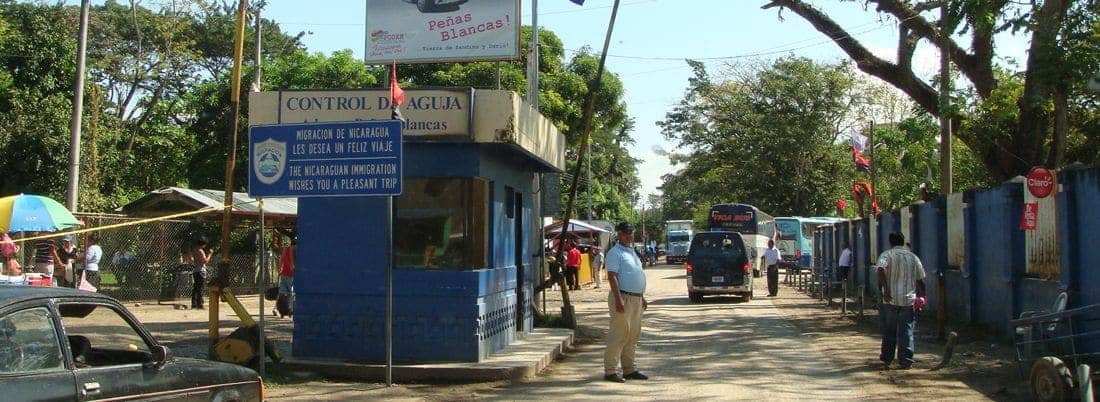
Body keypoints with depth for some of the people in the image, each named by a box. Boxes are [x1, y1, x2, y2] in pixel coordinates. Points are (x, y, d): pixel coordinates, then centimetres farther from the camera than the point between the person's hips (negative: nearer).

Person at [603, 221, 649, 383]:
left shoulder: (632, 252, 19)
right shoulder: (615, 253, -10)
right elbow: (612, 276, -18)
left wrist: (642, 297, 22)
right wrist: (618, 299, -25)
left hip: (636, 298, 9)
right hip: (623, 297, -9)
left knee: (633, 336, 12)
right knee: (619, 335, -8)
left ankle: (629, 369, 19)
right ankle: (611, 370, -4)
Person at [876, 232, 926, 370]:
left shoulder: (887, 255, 0)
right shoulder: (913, 257, 9)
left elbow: (880, 269, -21)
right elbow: (920, 280, 12)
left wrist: (886, 289, -21)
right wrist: (921, 296, 23)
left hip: (890, 300, -1)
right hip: (908, 300, 1)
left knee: (889, 331, 9)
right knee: (906, 331, 4)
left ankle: (886, 360, 16)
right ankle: (905, 361, 1)